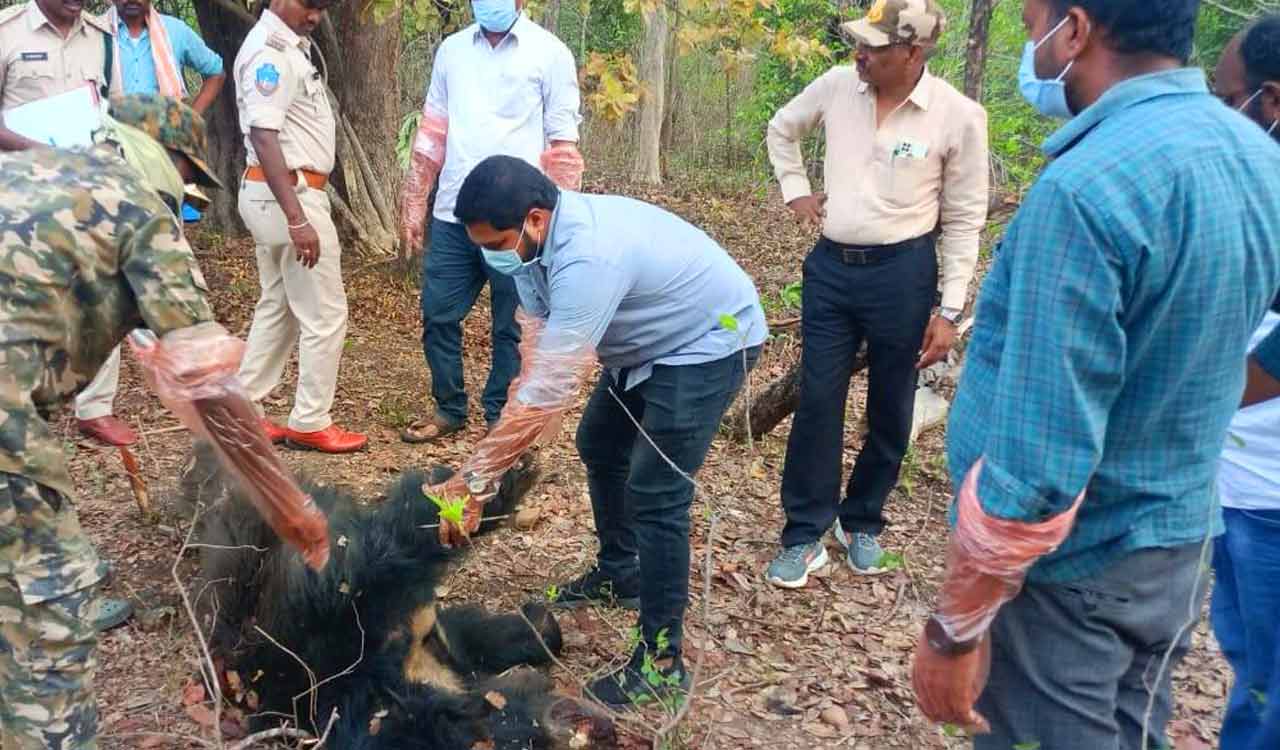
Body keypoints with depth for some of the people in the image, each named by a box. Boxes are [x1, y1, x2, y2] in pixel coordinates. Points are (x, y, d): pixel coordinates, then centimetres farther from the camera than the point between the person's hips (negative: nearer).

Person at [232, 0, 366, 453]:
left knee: (278, 307, 15)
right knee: (325, 314, -2)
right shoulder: (270, 51, -17)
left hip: (275, 193, 10)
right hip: (288, 194, -10)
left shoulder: (291, 45, 13)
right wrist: (298, 218, -29)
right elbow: (263, 136, -25)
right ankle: (309, 423, 8)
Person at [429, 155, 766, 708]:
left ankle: (660, 662, 0)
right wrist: (499, 461, -16)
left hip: (709, 341, -10)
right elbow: (535, 353, -9)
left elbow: (549, 391, -37)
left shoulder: (586, 257, -38)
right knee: (598, 448, 20)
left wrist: (474, 482, -30)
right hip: (648, 341, 10)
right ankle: (618, 574, 40)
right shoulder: (536, 238, -9)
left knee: (656, 495, -13)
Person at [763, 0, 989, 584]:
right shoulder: (838, 85, -3)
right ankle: (805, 537, 16)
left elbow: (963, 221, -5)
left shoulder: (959, 116, -11)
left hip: (902, 274, -2)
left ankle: (861, 524, 32)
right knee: (818, 400, 4)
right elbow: (782, 128, 18)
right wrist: (794, 189, 6)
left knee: (890, 410, 10)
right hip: (831, 266, 3)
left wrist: (949, 309, -7)